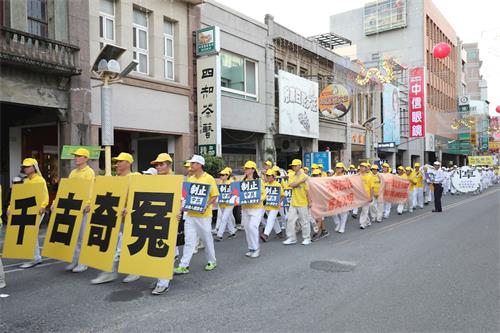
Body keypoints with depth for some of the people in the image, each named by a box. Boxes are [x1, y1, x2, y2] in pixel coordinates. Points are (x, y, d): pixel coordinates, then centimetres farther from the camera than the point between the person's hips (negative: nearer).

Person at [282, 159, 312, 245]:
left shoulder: (305, 177, -8)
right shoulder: (291, 176, 7)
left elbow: (308, 190, -9)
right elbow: (292, 184, -12)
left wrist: (310, 202, -9)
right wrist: (301, 181, -20)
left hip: (303, 203, -5)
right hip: (293, 203, 5)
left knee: (305, 221, 5)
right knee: (290, 220, 5)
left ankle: (307, 238, 19)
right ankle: (291, 238, 15)